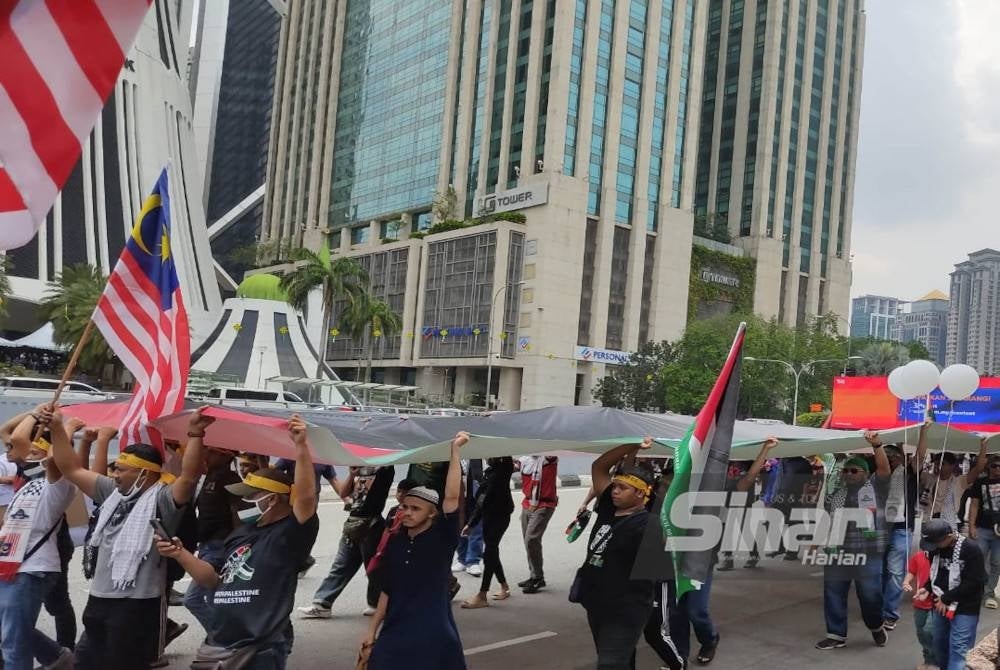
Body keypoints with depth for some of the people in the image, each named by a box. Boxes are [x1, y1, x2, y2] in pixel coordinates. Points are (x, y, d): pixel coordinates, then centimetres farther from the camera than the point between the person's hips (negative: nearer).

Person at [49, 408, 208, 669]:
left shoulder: (162, 499, -13)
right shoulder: (113, 492, 10)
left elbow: (189, 477, -31)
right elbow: (72, 470, 12)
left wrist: (195, 434, -41)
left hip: (138, 604, -8)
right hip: (99, 598, 8)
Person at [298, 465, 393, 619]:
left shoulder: (385, 469, -2)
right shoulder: (359, 470, 16)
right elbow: (343, 492, 10)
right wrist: (352, 474, -4)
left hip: (371, 525, -7)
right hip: (352, 524, 7)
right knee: (340, 566, 7)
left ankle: (376, 605, 18)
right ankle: (322, 604, 7)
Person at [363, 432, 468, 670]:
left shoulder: (442, 539, -7)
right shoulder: (395, 542, 5)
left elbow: (452, 497, -20)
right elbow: (387, 592, 11)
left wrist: (455, 449, -21)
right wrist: (372, 631, 9)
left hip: (434, 636, -3)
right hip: (394, 635, 4)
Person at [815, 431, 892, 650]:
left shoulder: (875, 486, 4)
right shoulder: (834, 492, 15)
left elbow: (884, 468, -12)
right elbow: (823, 519, 19)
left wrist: (877, 445, -25)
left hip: (868, 551, -4)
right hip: (836, 550, 4)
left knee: (870, 594, -1)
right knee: (833, 593, 4)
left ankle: (876, 626, 27)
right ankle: (836, 635, 15)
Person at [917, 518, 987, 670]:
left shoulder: (971, 549, -19)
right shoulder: (935, 548, 1)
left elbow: (974, 582, -20)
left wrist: (946, 598, -17)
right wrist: (928, 589, -4)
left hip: (965, 609, -7)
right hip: (941, 605, 7)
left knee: (958, 650, -9)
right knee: (940, 645, 16)